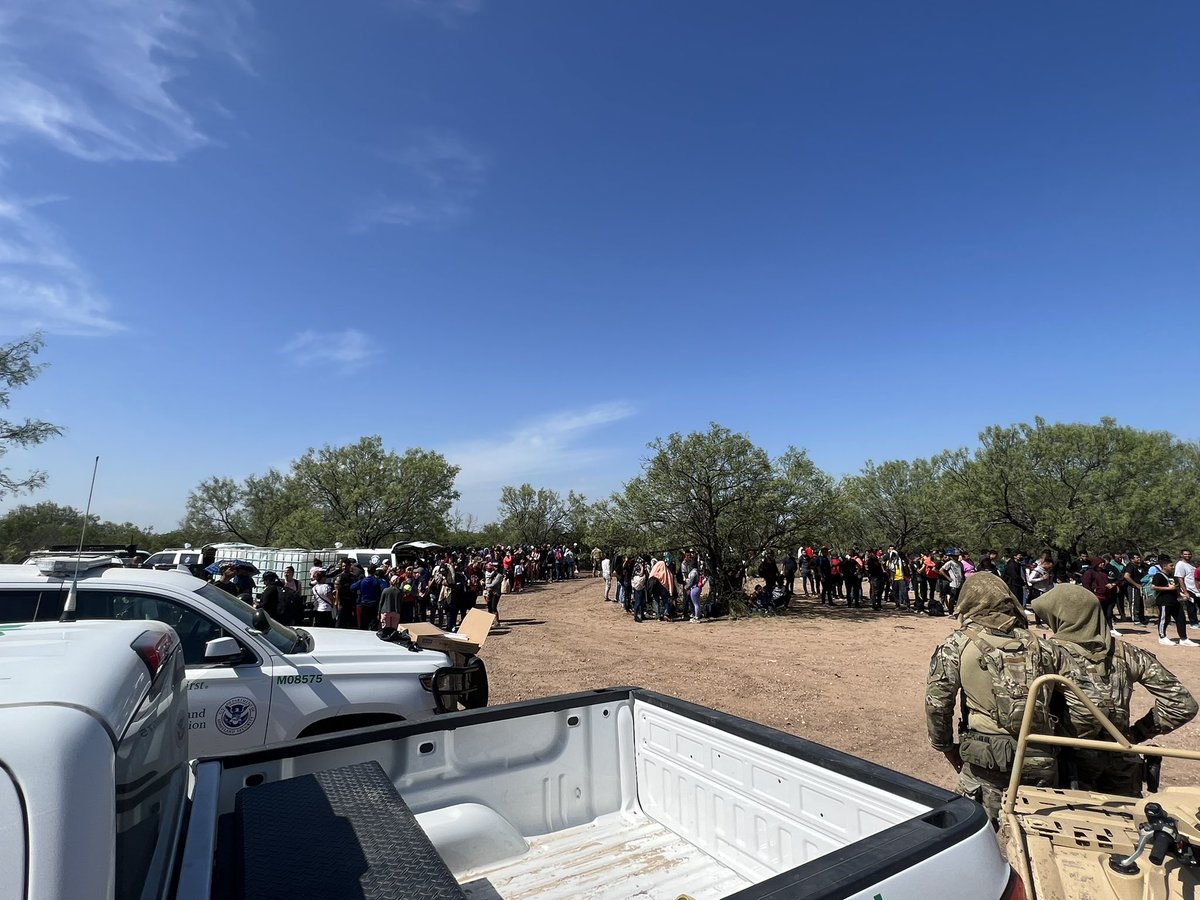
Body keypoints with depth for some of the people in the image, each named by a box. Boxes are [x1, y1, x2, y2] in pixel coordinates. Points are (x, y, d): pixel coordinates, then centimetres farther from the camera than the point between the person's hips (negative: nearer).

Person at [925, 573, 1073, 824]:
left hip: (986, 759, -4)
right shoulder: (1041, 645, 8)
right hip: (1041, 760, 4)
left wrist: (946, 747, 9)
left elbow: (937, 702, -6)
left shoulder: (957, 645, -3)